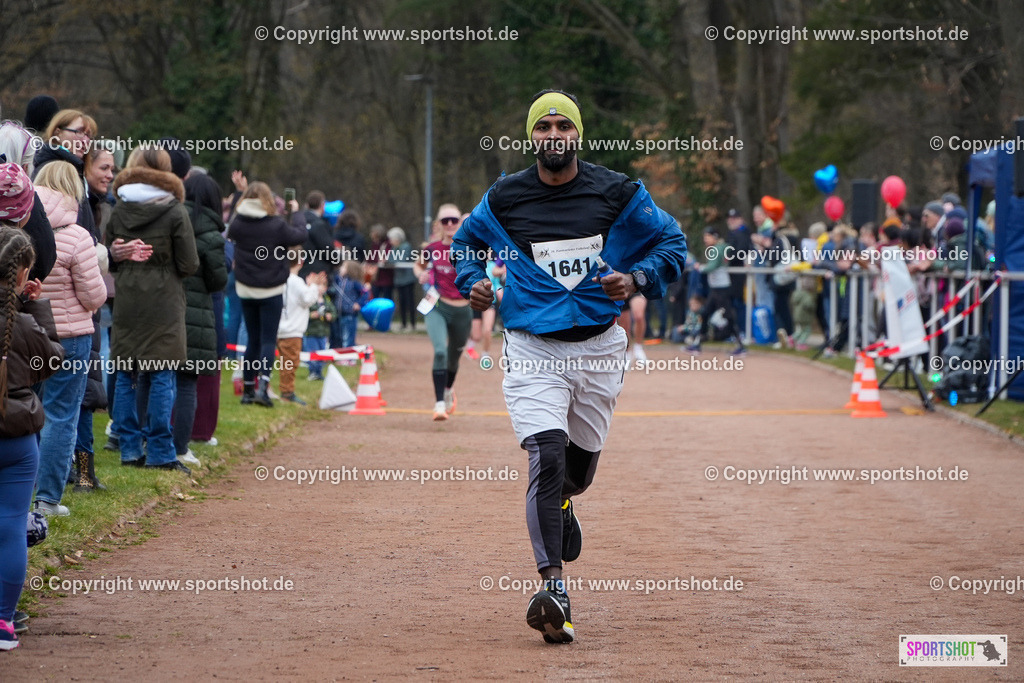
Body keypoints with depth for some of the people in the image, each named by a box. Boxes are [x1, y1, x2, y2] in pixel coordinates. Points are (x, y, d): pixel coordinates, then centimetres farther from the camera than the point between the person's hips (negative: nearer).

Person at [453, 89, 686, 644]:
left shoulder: (618, 194, -3)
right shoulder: (503, 199, 0)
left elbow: (672, 243, 7)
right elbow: (466, 242, 20)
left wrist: (637, 279, -11)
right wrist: (473, 283, 0)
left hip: (598, 348, 2)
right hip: (533, 347, -2)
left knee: (580, 465, 17)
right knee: (547, 457, -20)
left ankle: (559, 503, 56)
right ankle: (553, 590, -25)